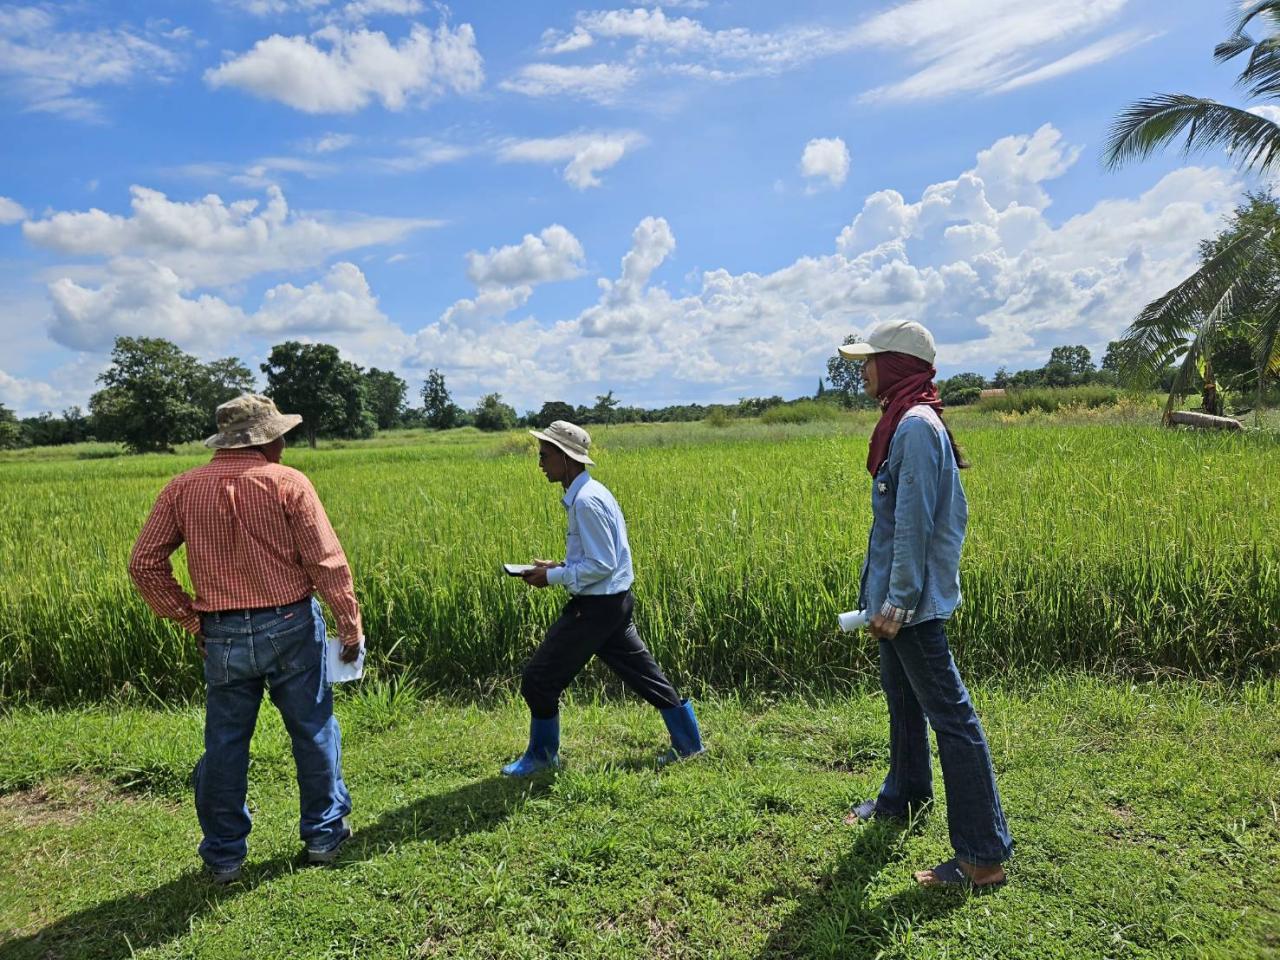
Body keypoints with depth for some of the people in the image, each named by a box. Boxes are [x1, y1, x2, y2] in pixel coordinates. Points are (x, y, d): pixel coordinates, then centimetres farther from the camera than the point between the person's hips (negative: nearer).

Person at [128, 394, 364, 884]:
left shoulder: (184, 488, 0)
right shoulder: (287, 483, -11)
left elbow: (144, 564, 0)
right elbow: (328, 563, -13)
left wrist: (189, 619, 8)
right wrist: (351, 626, -3)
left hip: (221, 636, 3)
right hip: (289, 627, -2)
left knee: (225, 743, 15)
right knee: (314, 732, 14)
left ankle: (224, 854, 27)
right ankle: (323, 833, 27)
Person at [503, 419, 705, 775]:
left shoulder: (586, 501, -21)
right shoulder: (588, 493, 10)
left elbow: (601, 565, -22)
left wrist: (553, 577, -14)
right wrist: (558, 567, 8)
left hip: (597, 606, -10)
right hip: (612, 602, 10)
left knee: (539, 678, 1)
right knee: (641, 673, 16)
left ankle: (542, 755, 20)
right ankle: (687, 742, 25)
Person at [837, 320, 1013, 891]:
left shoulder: (915, 426, -19)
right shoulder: (907, 422, 11)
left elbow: (914, 523, -22)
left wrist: (897, 602, -20)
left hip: (912, 602, -11)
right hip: (898, 597, 11)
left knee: (949, 714, -4)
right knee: (900, 694, 24)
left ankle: (985, 855, 5)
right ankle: (903, 797, 44)